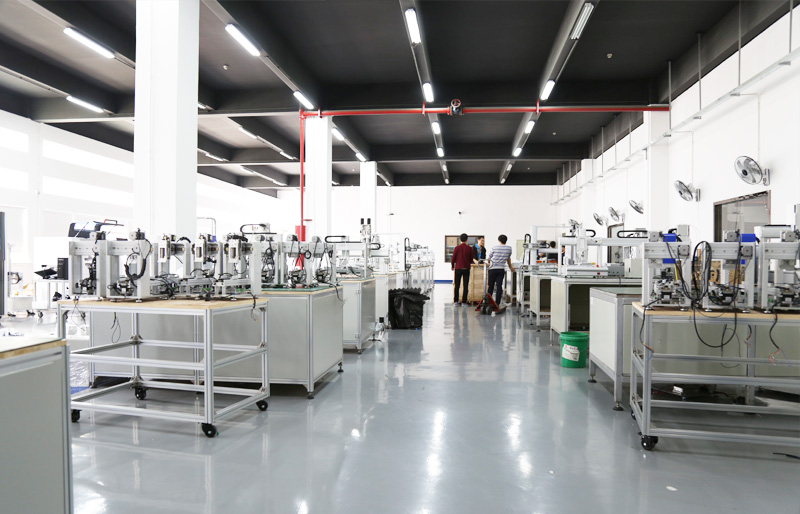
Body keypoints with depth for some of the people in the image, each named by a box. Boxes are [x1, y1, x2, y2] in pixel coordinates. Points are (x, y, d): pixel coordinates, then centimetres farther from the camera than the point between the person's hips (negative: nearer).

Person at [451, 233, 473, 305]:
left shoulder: (457, 248, -3)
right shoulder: (469, 248, -1)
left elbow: (453, 258, -1)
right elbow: (471, 260, 5)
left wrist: (452, 266, 16)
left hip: (458, 268, 0)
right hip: (466, 269, 0)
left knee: (457, 286, 7)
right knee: (466, 286, 3)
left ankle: (456, 301, 6)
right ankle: (464, 302, 2)